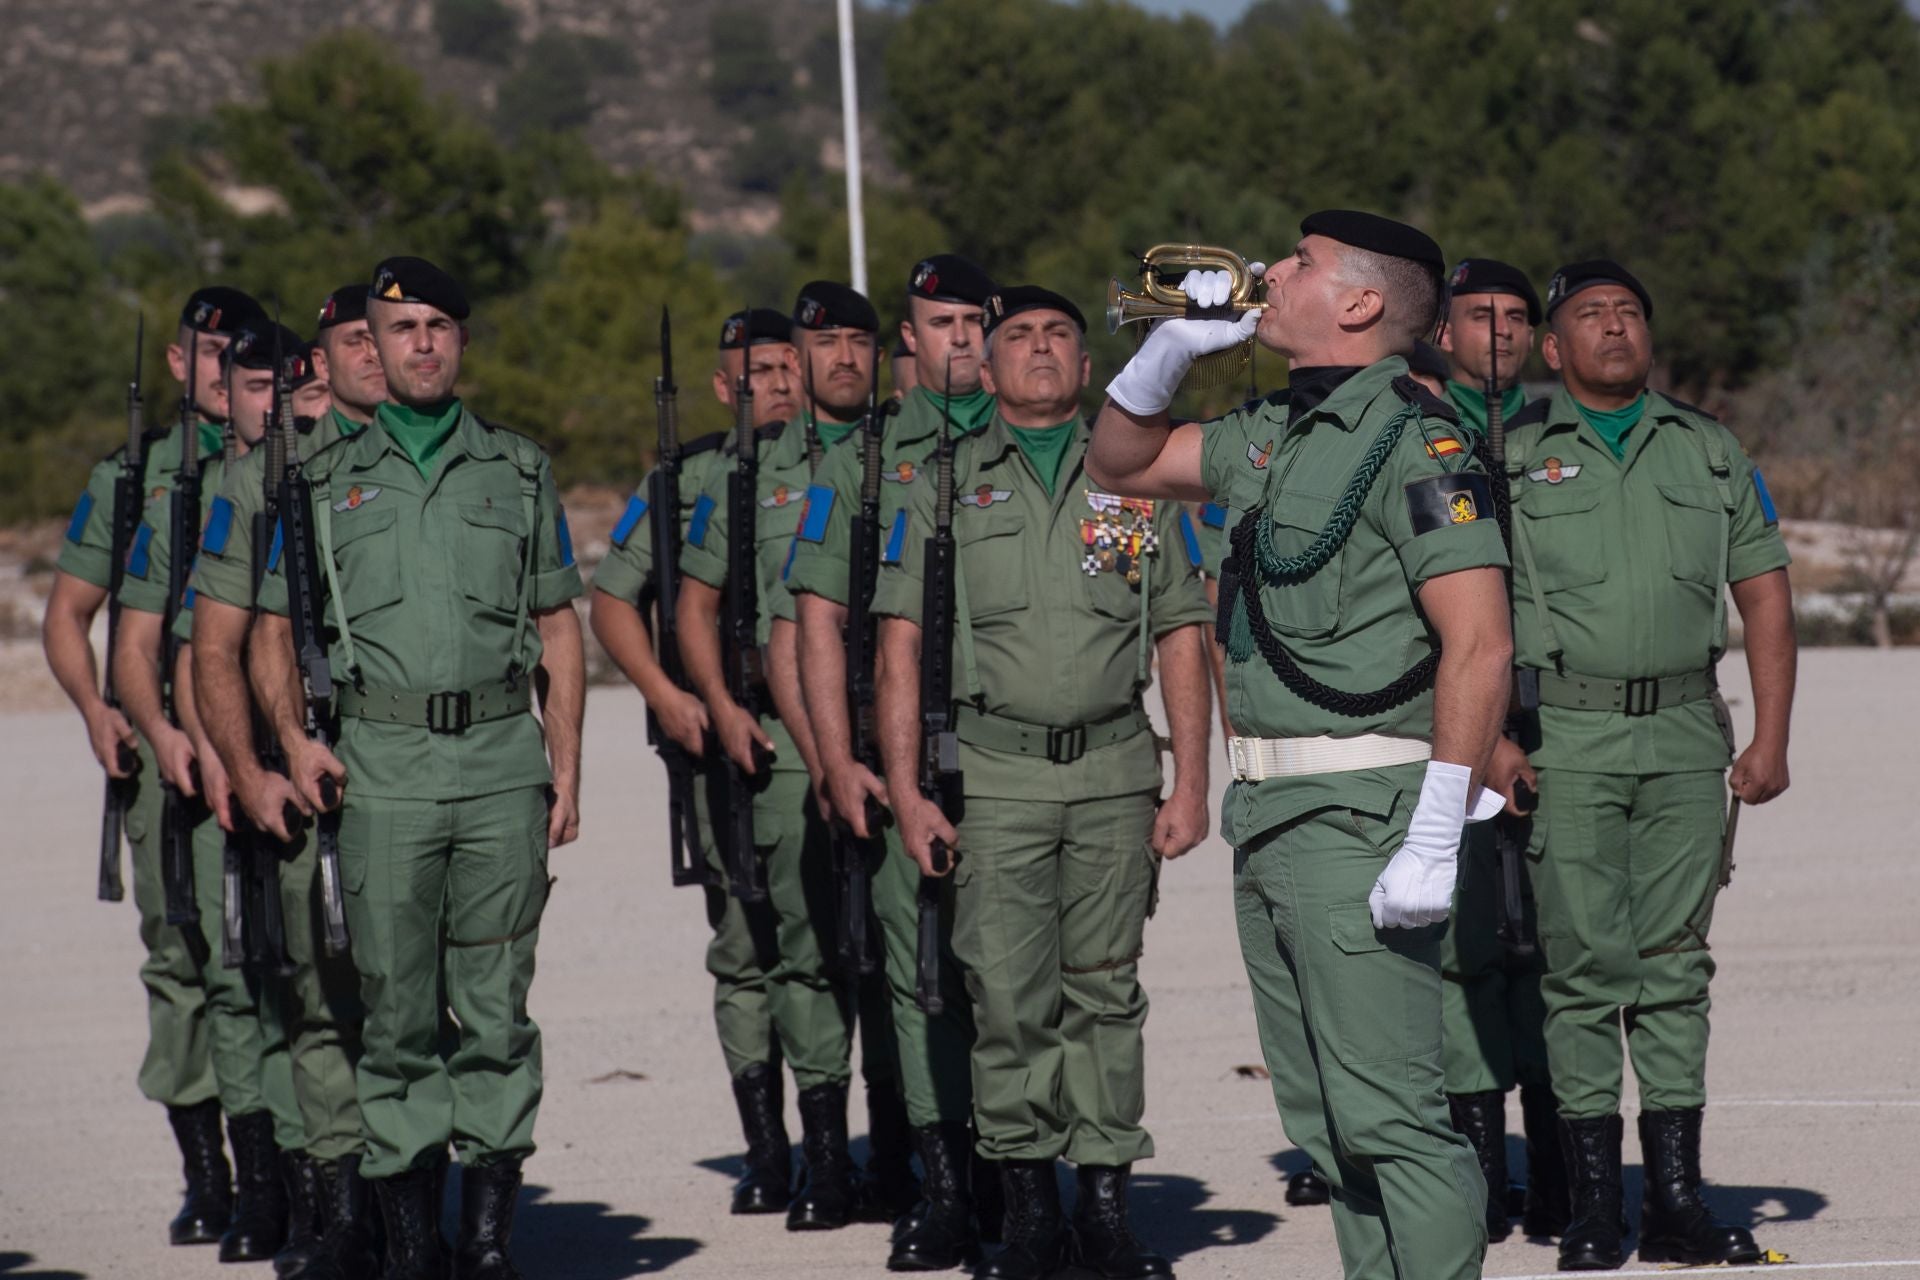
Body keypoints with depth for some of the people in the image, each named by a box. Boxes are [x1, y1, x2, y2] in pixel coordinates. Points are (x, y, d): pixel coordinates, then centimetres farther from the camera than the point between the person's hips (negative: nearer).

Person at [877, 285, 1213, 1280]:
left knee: (1105, 991, 3)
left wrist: (1190, 784, 1)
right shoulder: (943, 486, 8)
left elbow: (1180, 638, 9)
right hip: (995, 772, -1)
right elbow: (901, 641, 5)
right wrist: (905, 790, -4)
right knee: (1008, 998, -4)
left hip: (1116, 769, 1)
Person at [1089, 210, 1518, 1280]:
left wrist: (1434, 844, -23)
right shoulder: (1271, 435, 16)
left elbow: (1480, 644, -19)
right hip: (1269, 823, 9)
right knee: (1324, 1122, 11)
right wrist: (1178, 344, 14)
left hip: (1359, 818, -9)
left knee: (1388, 1113, -12)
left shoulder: (1410, 439, -12)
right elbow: (1122, 463, 32)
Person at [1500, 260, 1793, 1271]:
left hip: (1686, 736, 3)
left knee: (1676, 964, 3)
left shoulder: (1708, 451, 13)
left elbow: (1764, 596, 12)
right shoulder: (1510, 457, 5)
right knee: (1585, 964, -4)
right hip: (1567, 735, -2)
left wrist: (1771, 740, 4)